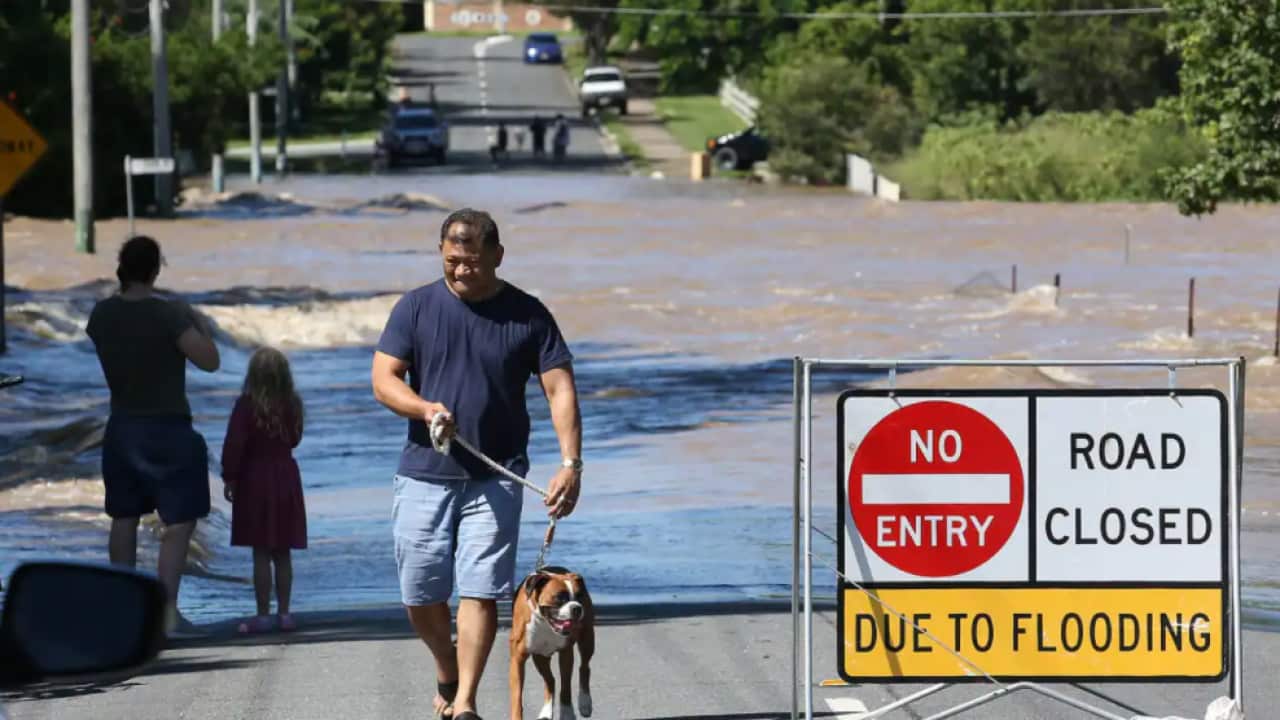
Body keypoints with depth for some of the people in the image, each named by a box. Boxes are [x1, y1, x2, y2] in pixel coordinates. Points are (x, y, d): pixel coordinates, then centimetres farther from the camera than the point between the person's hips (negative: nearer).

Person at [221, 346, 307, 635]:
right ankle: (284, 613, 12)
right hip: (286, 476, 4)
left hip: (255, 479, -4)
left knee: (261, 554, -2)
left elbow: (234, 444, -13)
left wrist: (229, 478, -5)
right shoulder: (293, 405, 1)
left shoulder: (247, 405, -13)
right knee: (282, 553, 11)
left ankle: (263, 615, -3)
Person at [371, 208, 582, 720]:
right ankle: (447, 672, 32)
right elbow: (383, 380, 0)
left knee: (480, 591, -10)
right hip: (424, 473, 2)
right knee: (420, 595, 5)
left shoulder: (528, 315, 1)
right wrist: (426, 408, -22)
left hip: (494, 479, -2)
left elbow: (560, 390, -3)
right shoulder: (416, 308, 3)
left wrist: (571, 462, -17)